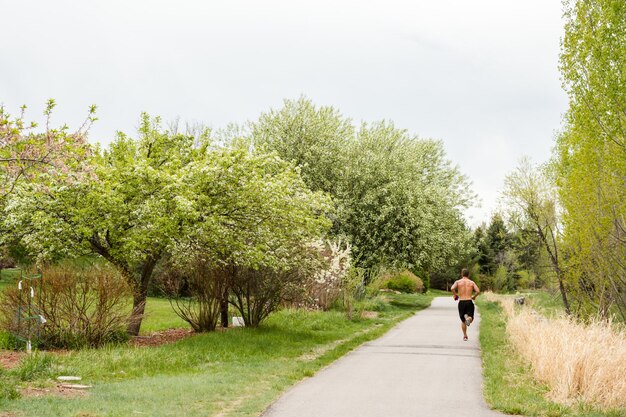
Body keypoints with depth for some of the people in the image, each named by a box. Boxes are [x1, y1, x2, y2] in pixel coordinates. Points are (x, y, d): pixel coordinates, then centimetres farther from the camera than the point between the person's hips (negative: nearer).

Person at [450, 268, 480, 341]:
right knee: (471, 319, 8)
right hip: (469, 302, -1)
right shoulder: (472, 282, 7)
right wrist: (474, 297, 12)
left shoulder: (458, 282, 4)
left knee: (463, 320, 16)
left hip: (461, 302, 1)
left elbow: (452, 288, -15)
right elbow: (478, 291, -6)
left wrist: (455, 295, 2)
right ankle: (468, 318, -27)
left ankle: (465, 336, 15)